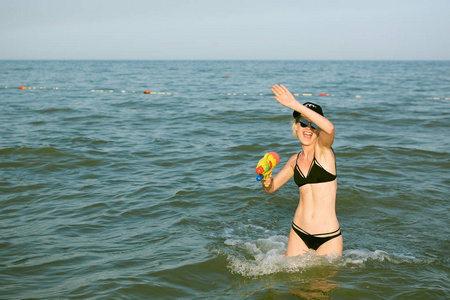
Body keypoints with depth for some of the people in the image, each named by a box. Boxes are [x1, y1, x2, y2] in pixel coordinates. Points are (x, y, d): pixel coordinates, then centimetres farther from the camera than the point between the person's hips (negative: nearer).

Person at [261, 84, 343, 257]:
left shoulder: (323, 149, -6)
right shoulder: (295, 160, 8)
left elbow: (329, 128, -31)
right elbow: (271, 189, 17)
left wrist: (295, 105, -33)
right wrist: (266, 180, -7)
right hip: (298, 233, 4)